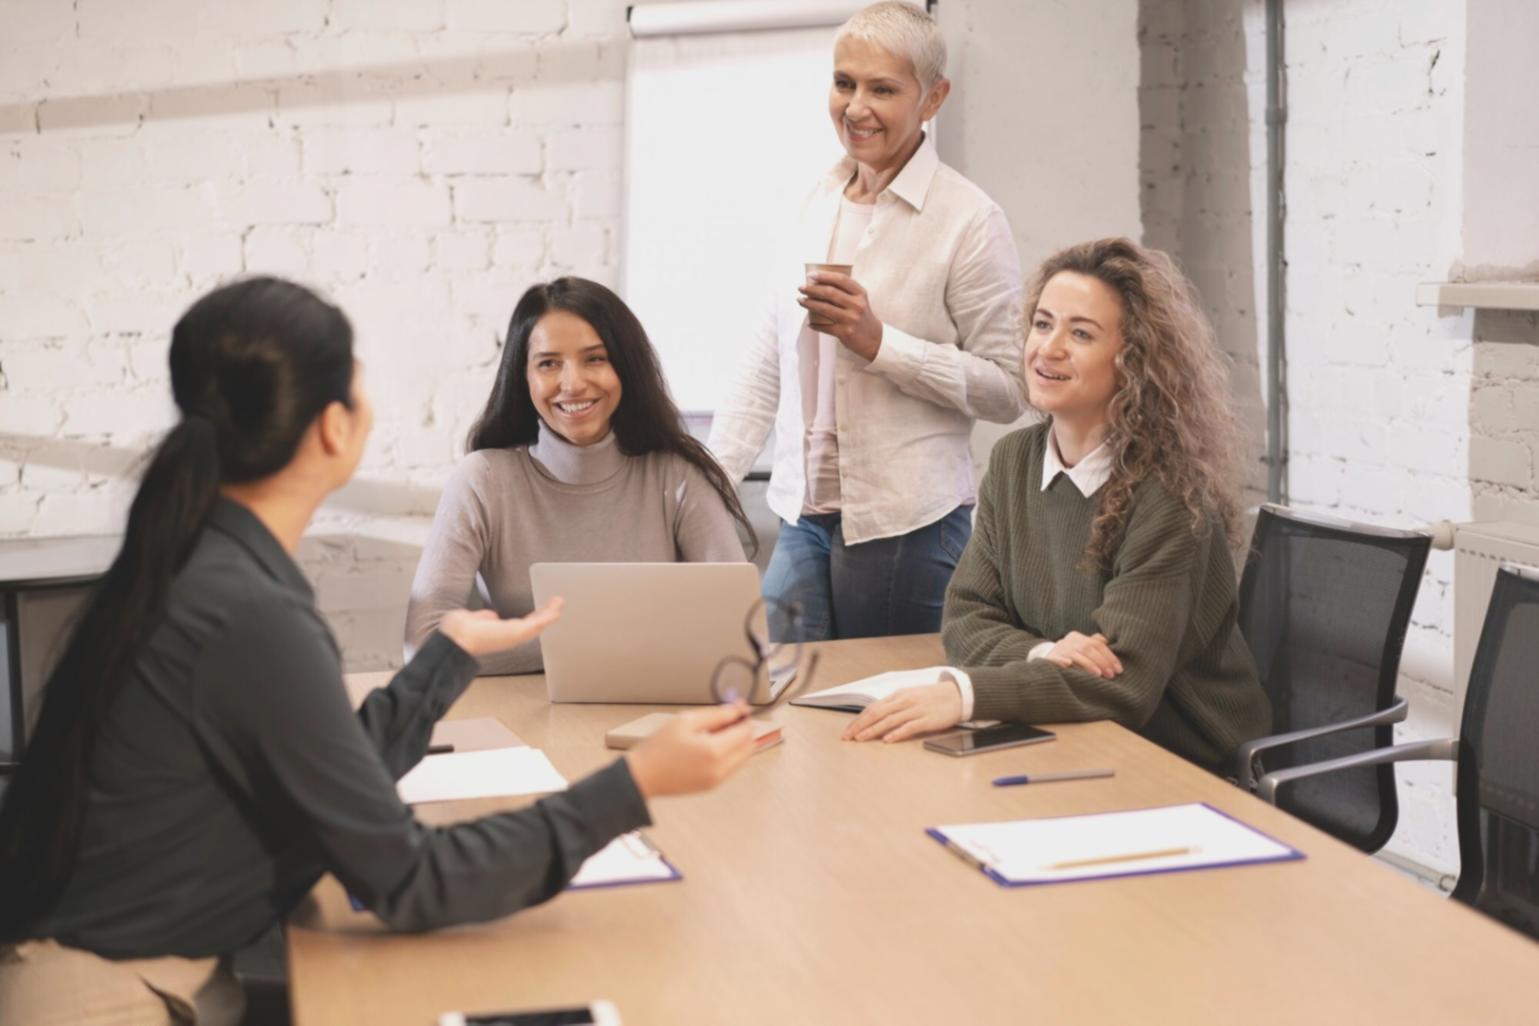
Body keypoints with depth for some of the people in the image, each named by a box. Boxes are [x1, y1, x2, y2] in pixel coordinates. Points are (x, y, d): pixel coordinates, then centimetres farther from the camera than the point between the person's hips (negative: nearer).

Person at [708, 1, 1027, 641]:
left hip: (907, 527, -5)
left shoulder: (970, 220, -8)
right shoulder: (818, 204, 9)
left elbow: (1008, 392, -10)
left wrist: (878, 342, -18)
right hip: (803, 517, 5)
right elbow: (766, 361, 13)